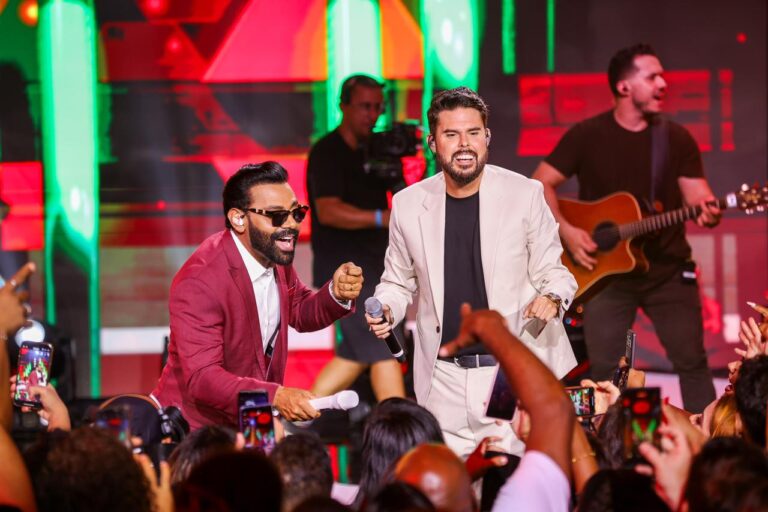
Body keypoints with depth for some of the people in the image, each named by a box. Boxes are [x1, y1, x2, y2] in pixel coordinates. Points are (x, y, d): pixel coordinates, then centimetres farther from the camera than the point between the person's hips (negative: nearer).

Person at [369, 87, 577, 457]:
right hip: (444, 379, 2)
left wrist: (551, 297, -18)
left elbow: (552, 271, 4)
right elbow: (398, 282, 16)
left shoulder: (525, 194, -3)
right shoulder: (408, 204, 4)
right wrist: (385, 309, -5)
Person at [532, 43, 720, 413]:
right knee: (604, 370, -1)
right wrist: (566, 231, -14)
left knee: (693, 362, 0)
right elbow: (541, 184, 0)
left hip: (668, 271, 1)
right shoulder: (587, 136, -3)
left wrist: (707, 212, -27)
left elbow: (698, 196, -2)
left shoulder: (677, 139, 2)